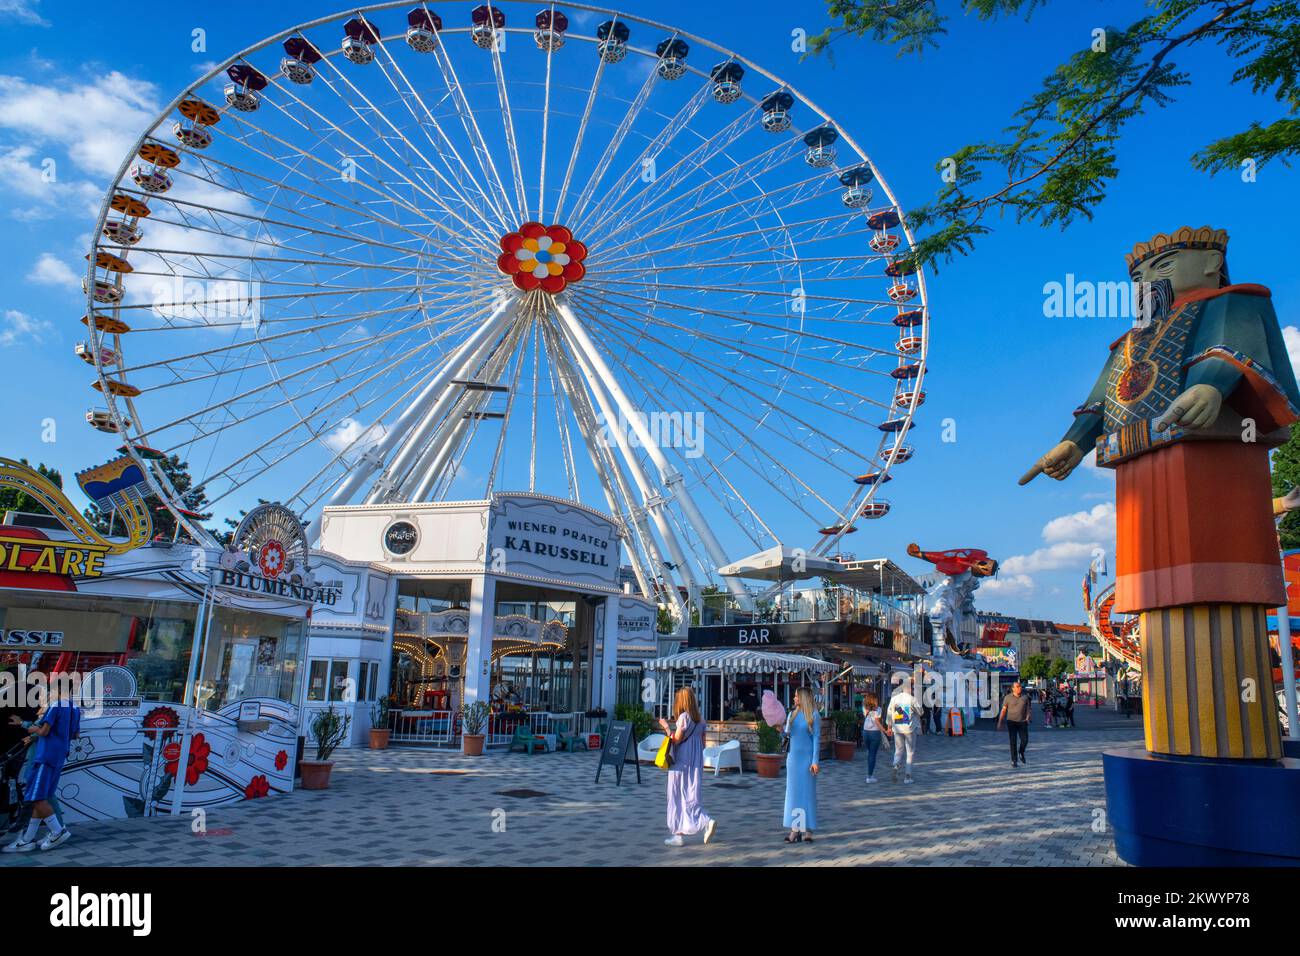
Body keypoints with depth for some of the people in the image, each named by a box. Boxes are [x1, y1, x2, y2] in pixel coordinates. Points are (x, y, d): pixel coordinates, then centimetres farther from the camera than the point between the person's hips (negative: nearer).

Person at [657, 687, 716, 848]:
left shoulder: (684, 717, -13)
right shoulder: (699, 719, 9)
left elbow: (676, 739, -15)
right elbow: (703, 744, 10)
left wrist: (666, 727, -3)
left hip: (682, 764, -7)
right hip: (696, 763, 7)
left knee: (678, 798, 1)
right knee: (690, 798, 11)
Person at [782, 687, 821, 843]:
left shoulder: (814, 715, -6)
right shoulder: (792, 714, 9)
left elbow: (816, 738, -8)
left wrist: (815, 761, -12)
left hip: (807, 758, -5)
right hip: (793, 756, 5)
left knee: (807, 791, -1)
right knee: (793, 792, 6)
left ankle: (807, 830, 6)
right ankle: (795, 829, 12)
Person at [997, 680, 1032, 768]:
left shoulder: (1025, 697, 6)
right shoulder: (1008, 697, -1)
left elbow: (1027, 709, 8)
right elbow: (1003, 710, 0)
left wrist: (1027, 718, -10)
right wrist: (1000, 722, -5)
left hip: (1022, 722, 2)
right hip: (1011, 722, -2)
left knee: (1025, 740, -4)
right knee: (1013, 741, -3)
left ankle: (1021, 753, 28)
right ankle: (1014, 760, 4)